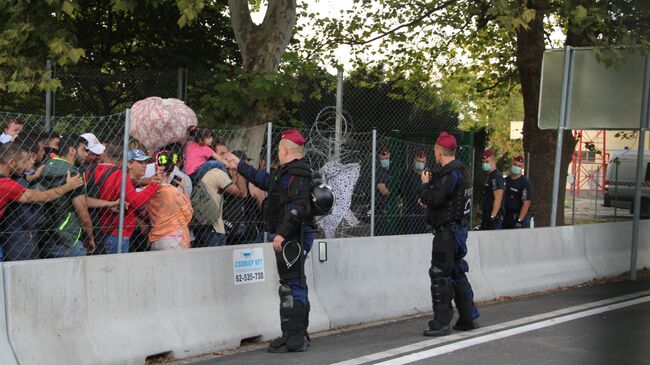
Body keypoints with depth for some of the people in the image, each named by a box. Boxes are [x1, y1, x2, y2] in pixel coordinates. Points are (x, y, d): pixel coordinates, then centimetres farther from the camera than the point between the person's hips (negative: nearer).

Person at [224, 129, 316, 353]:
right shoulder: (289, 171, 19)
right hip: (291, 236, 11)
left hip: (294, 237, -11)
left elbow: (298, 208, -25)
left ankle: (294, 339, -7)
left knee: (292, 286, -9)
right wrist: (239, 166, 38)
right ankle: (297, 335, 24)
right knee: (294, 285, 16)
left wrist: (282, 233, -26)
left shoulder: (298, 173, -14)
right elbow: (266, 181, 33)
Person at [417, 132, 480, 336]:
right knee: (457, 273, 17)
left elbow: (433, 199, -23)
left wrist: (425, 184, -6)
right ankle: (469, 318, 23)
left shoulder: (450, 174, -19)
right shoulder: (461, 170, 14)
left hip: (447, 231, -10)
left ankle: (442, 323, -4)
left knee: (440, 275, -6)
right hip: (458, 227, 10)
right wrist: (429, 200, 6)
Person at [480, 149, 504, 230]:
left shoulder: (497, 177, -14)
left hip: (493, 215, -10)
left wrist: (492, 216, -24)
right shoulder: (490, 176, 18)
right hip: (487, 214, 10)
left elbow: (498, 199, -20)